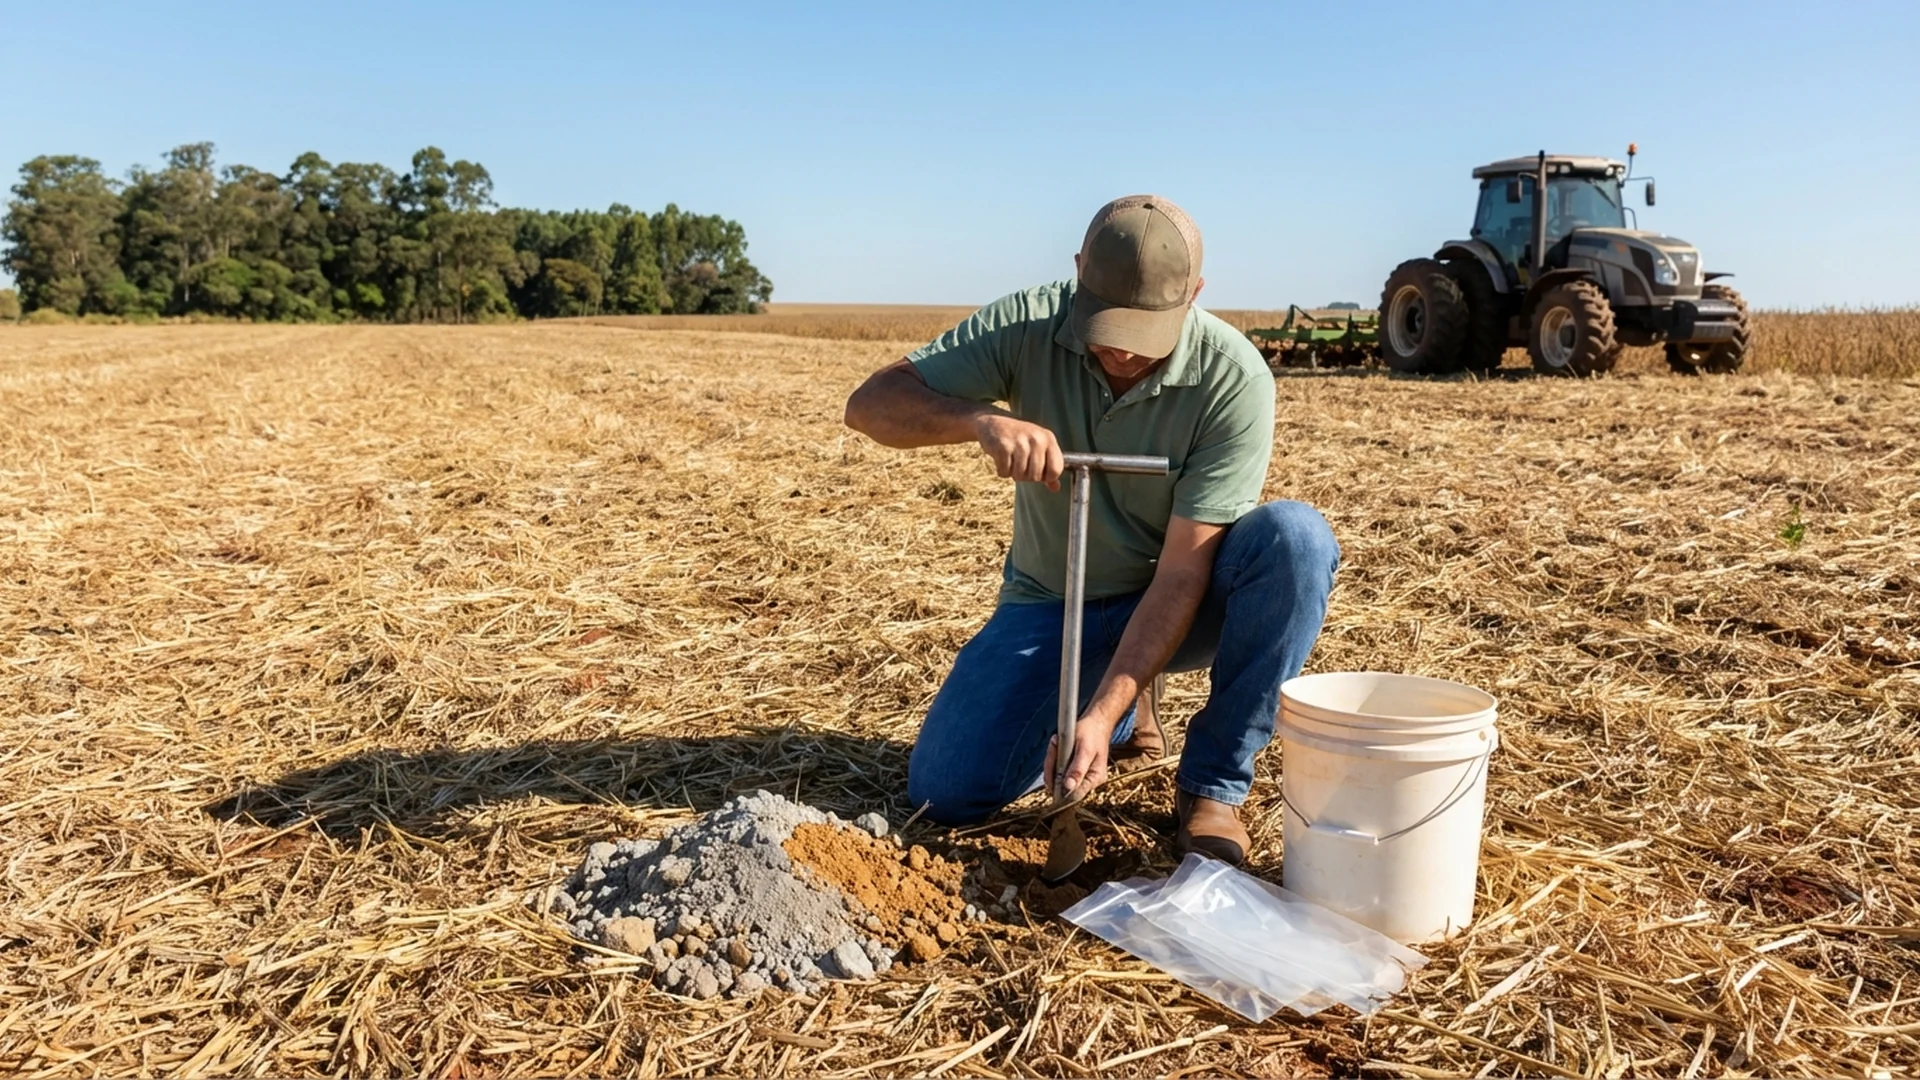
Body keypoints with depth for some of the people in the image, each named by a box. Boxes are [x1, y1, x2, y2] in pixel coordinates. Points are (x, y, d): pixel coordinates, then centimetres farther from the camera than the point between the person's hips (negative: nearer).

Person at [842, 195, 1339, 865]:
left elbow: (1182, 574, -25)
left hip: (1179, 603, -1)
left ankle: (1213, 785, -15)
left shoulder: (1233, 379, -24)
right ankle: (1129, 711, 15)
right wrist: (982, 419, -40)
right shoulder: (1028, 326, -18)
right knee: (947, 792, -13)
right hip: (1052, 601, 2)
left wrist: (1099, 716, -34)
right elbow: (870, 405, -19)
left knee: (1295, 537, -32)